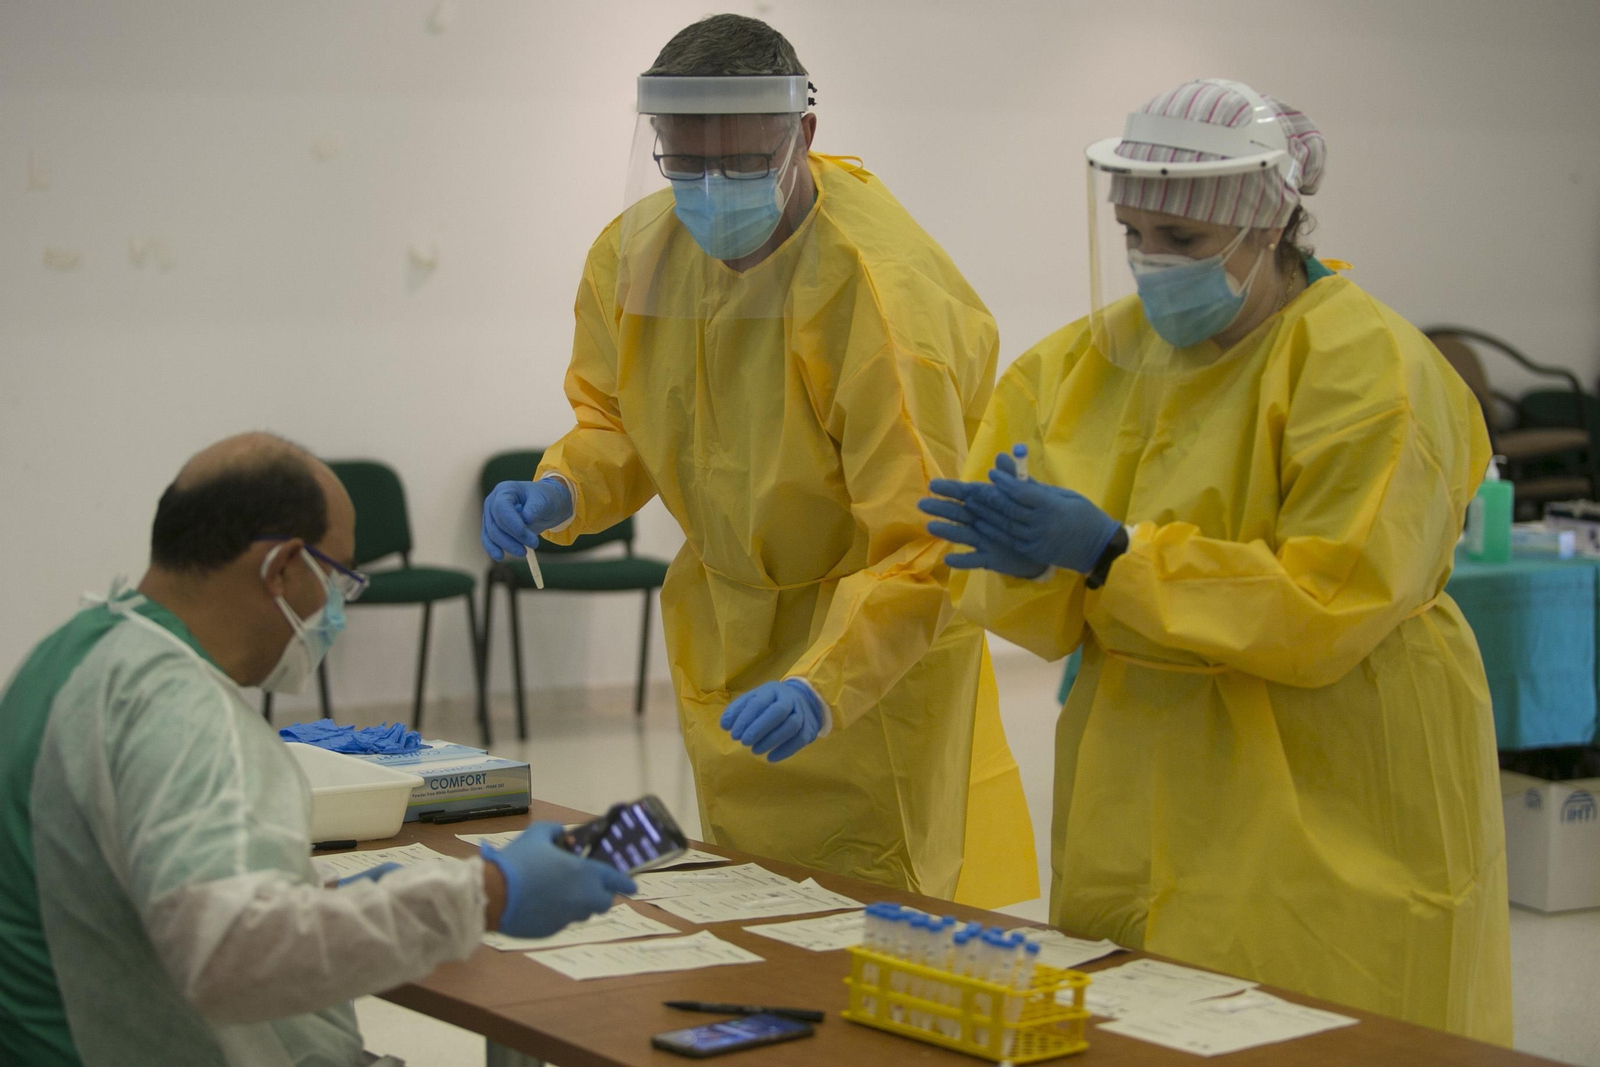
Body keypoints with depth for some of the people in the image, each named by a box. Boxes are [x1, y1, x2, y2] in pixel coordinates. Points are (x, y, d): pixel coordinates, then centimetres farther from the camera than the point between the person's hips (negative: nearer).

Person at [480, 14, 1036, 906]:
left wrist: (821, 685, -42)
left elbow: (921, 550, -28)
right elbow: (617, 419, 12)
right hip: (731, 639, 6)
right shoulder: (635, 249, -7)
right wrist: (562, 491, -11)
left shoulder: (879, 290, -27)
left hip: (877, 635, -6)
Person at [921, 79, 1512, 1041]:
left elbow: (1326, 611, -20)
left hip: (1330, 814, -5)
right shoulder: (1091, 356, 8)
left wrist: (1106, 552, -26)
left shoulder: (1367, 367, -11)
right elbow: (1002, 591, 6)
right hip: (1144, 806, 5)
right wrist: (1027, 555, -18)